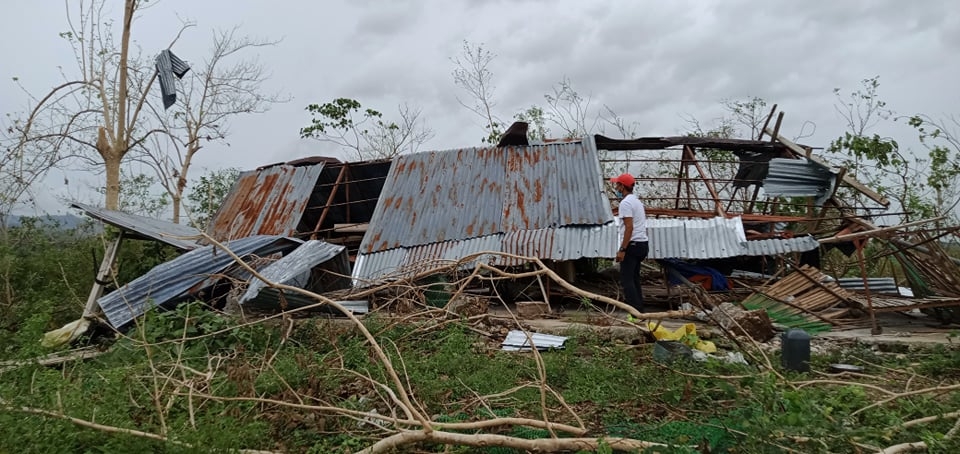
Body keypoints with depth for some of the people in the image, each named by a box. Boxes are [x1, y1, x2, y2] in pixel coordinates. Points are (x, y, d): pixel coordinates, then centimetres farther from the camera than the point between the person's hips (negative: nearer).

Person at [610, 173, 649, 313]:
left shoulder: (625, 203, -13)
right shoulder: (637, 201, 19)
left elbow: (629, 227, -21)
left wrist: (622, 249, -22)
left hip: (632, 244, -10)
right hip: (643, 243, 10)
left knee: (627, 280, -8)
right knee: (634, 279, 15)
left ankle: (636, 313, -12)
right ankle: (640, 311, 16)